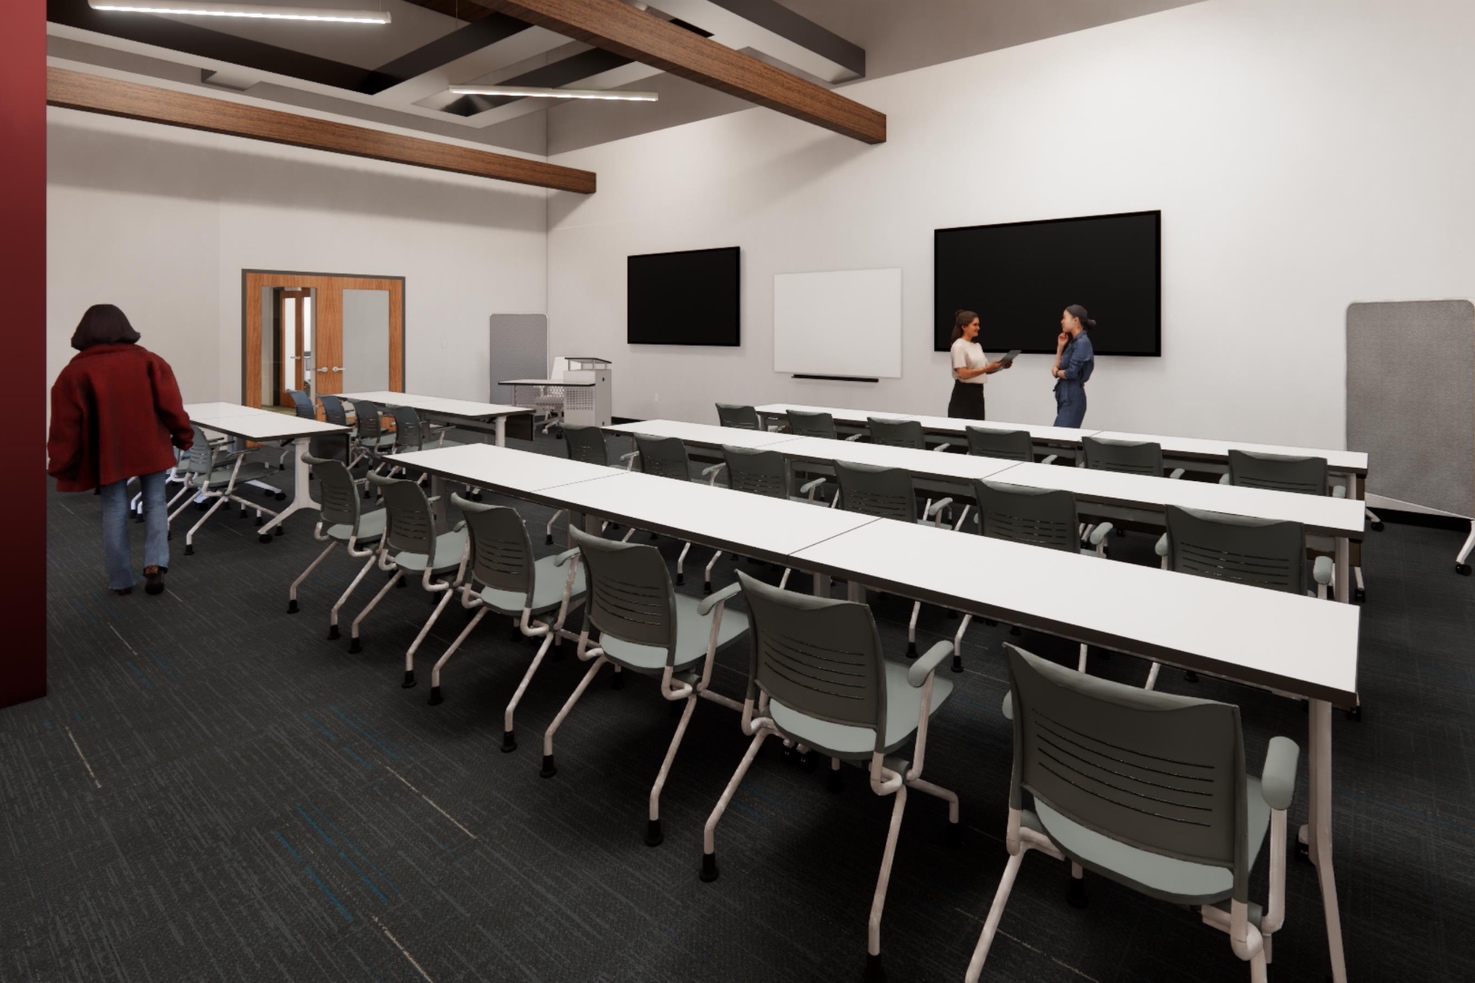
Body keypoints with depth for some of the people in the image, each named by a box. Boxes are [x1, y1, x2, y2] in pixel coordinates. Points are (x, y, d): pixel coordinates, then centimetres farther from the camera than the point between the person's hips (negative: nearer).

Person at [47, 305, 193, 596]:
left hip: (108, 453, 0)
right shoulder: (149, 360, 0)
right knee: (154, 504, 10)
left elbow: (66, 425, -2)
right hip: (151, 448, 0)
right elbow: (170, 406, -3)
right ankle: (154, 564, -8)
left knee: (114, 511, 7)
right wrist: (183, 437, 8)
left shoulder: (75, 371, -1)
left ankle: (121, 580, 11)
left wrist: (61, 465, 4)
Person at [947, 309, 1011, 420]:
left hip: (978, 392, 8)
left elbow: (986, 369, 15)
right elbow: (963, 374, -20)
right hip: (964, 394, -8)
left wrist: (1000, 366, -2)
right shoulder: (958, 346, -11)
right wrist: (987, 368, -25)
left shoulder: (977, 346, 14)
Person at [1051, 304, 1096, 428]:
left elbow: (1072, 373, -20)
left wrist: (1056, 372, -1)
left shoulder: (1082, 342, -13)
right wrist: (1060, 346, 8)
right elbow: (1058, 367, 15)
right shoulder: (1074, 341, 15)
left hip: (1072, 398, -9)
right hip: (1066, 397, 9)